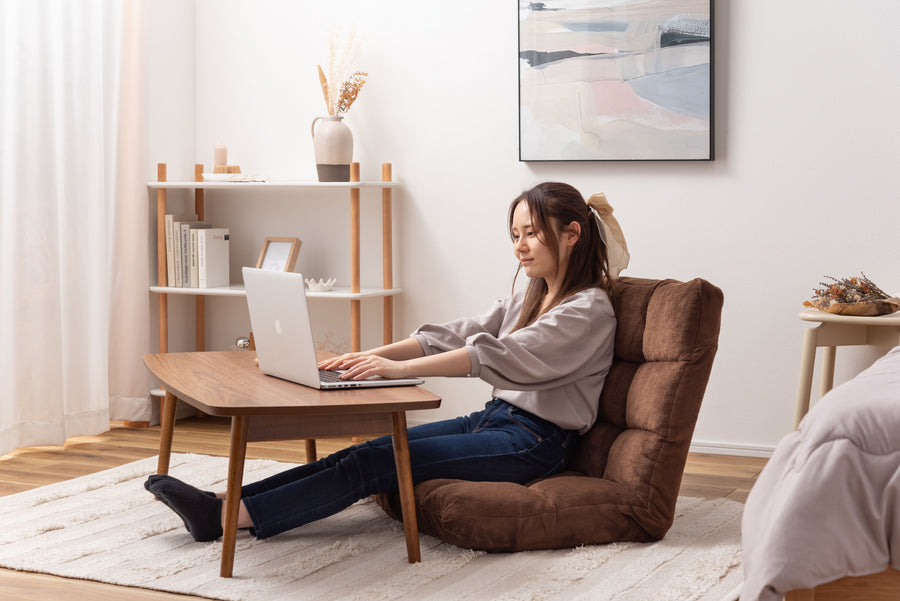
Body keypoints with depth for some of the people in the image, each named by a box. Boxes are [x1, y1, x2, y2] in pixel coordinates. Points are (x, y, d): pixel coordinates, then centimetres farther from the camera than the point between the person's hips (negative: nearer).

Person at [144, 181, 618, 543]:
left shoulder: (590, 309, -12)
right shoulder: (529, 297, 17)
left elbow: (501, 355, -25)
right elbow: (457, 334, 7)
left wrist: (398, 368, -31)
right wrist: (370, 356, -7)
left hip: (534, 440, -8)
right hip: (495, 418, 8)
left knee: (376, 463, -18)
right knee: (371, 451, -10)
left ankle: (227, 517, -21)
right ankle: (225, 501, -16)